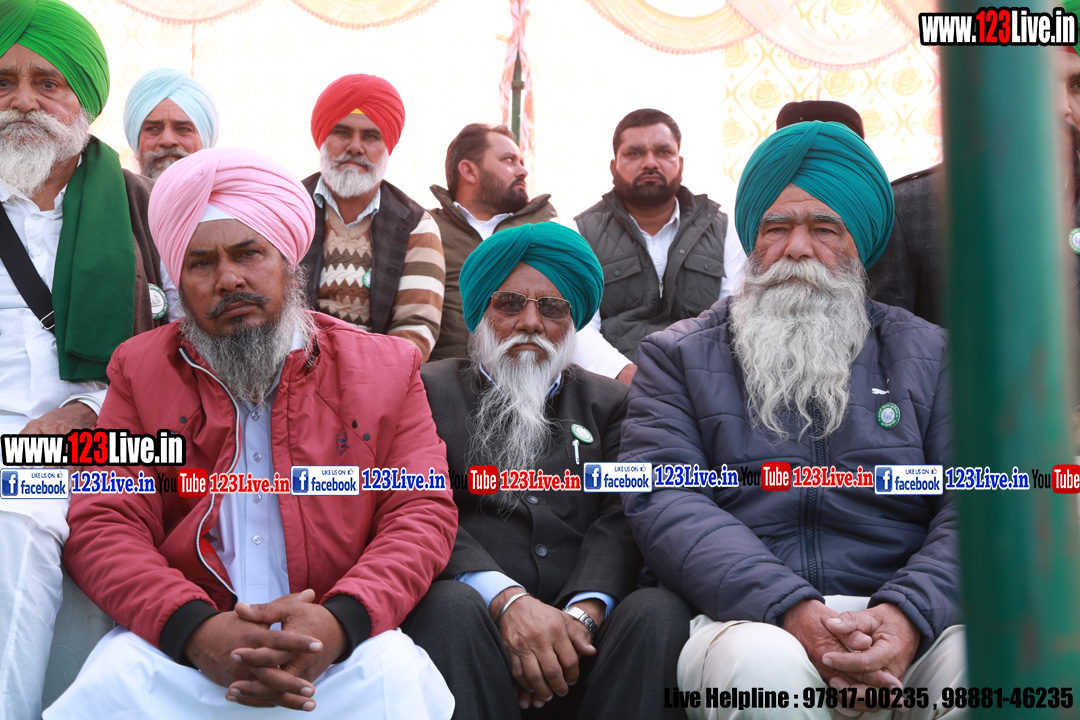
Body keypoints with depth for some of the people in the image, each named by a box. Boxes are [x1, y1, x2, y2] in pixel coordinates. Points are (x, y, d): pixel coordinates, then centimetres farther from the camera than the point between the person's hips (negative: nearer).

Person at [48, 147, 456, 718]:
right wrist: (195, 629, -19)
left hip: (340, 645, 0)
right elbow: (103, 526, 2)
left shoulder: (385, 367, 10)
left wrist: (340, 621, -19)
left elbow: (424, 512, 2)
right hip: (179, 643, 1)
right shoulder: (141, 368, 12)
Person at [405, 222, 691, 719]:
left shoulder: (608, 403, 21)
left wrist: (582, 613, -17)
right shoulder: (430, 389, 15)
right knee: (451, 604, -34)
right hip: (475, 609, -2)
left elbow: (622, 519, 5)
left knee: (661, 610, -28)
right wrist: (508, 599, -19)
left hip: (583, 628, 2)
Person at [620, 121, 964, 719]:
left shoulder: (926, 353, 17)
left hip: (900, 618, 2)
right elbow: (662, 497, -3)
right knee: (764, 666, -36)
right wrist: (793, 610, -19)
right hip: (750, 618, -1)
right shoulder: (678, 355, 13)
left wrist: (908, 615, -17)